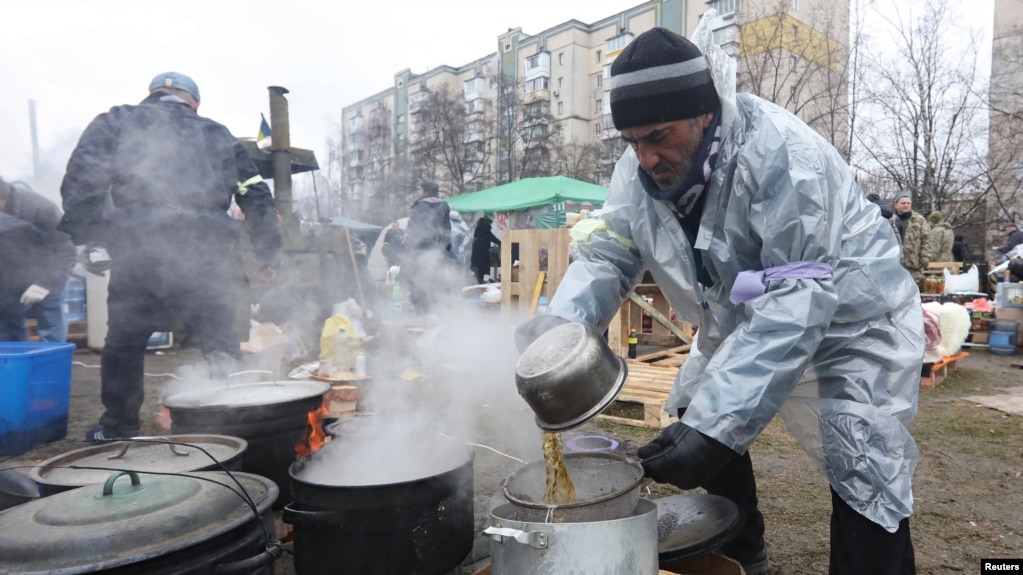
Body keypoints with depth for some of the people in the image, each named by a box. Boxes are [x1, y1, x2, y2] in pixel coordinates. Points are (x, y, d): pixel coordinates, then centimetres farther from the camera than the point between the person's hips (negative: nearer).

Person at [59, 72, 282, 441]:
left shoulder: (116, 121, 18)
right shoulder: (219, 135, 23)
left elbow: (82, 177, 2)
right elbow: (256, 196, 19)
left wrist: (85, 238, 2)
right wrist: (267, 252, 23)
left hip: (138, 247, -1)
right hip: (208, 249, 1)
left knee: (124, 343, 13)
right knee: (219, 340, 9)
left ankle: (118, 428, 23)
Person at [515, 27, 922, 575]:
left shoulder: (779, 155, -35)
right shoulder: (639, 168, -15)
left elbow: (797, 301, -38)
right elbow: (607, 254, -13)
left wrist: (717, 423, -45)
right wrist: (556, 321, -35)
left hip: (848, 319, -6)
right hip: (739, 322, 7)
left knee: (864, 477, -14)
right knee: (702, 426, 11)